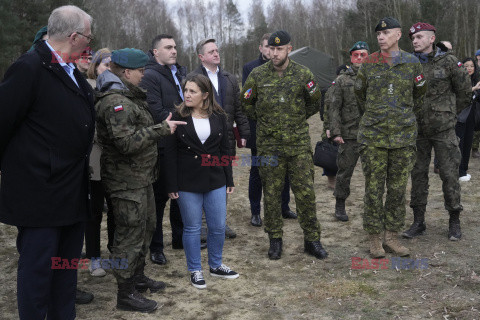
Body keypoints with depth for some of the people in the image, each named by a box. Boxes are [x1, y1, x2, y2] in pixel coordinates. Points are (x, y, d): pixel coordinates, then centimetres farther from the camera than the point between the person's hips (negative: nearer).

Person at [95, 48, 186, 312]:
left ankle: (137, 276, 37)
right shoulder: (114, 102, -20)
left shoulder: (129, 96, 14)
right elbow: (127, 142, -28)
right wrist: (162, 129, -23)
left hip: (141, 177, 11)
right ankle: (126, 295, 11)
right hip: (127, 181, -11)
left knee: (146, 228, 21)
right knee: (130, 236, -1)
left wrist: (163, 126, 14)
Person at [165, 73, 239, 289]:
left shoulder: (219, 117, 2)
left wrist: (229, 180, 7)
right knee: (192, 228, 7)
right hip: (187, 183, -2)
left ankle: (216, 265, 30)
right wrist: (172, 186, -7)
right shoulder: (178, 117, -5)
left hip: (215, 181, 3)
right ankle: (195, 271, 23)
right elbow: (170, 154, -4)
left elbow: (225, 150, 8)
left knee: (218, 226, 9)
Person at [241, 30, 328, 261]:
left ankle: (312, 240, 14)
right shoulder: (257, 75, -1)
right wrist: (263, 120, 11)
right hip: (269, 145, 0)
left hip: (299, 144, 0)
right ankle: (275, 240, 19)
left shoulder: (303, 74, 0)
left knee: (306, 193, 1)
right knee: (271, 194, 5)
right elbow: (246, 103, 13)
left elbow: (314, 102, 15)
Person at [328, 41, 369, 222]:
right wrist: (336, 132, -8)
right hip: (349, 135, -2)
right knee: (345, 171, 4)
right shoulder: (341, 81, 4)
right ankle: (340, 205, 19)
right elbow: (334, 108, 1)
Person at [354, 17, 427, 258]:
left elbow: (419, 93, 20)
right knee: (373, 189, 1)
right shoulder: (369, 64, 3)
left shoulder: (412, 63, 4)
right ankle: (375, 238, 12)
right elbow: (359, 92, 19)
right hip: (373, 136, -1)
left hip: (403, 136, 1)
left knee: (398, 189, 6)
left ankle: (391, 236, 18)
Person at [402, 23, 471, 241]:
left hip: (443, 129, -3)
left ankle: (454, 222, 15)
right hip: (418, 130, 3)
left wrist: (448, 114, 8)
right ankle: (418, 222, 17)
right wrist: (411, 116, 9)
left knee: (449, 174, 1)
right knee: (418, 175, 7)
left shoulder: (448, 61, -5)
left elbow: (464, 92, 4)